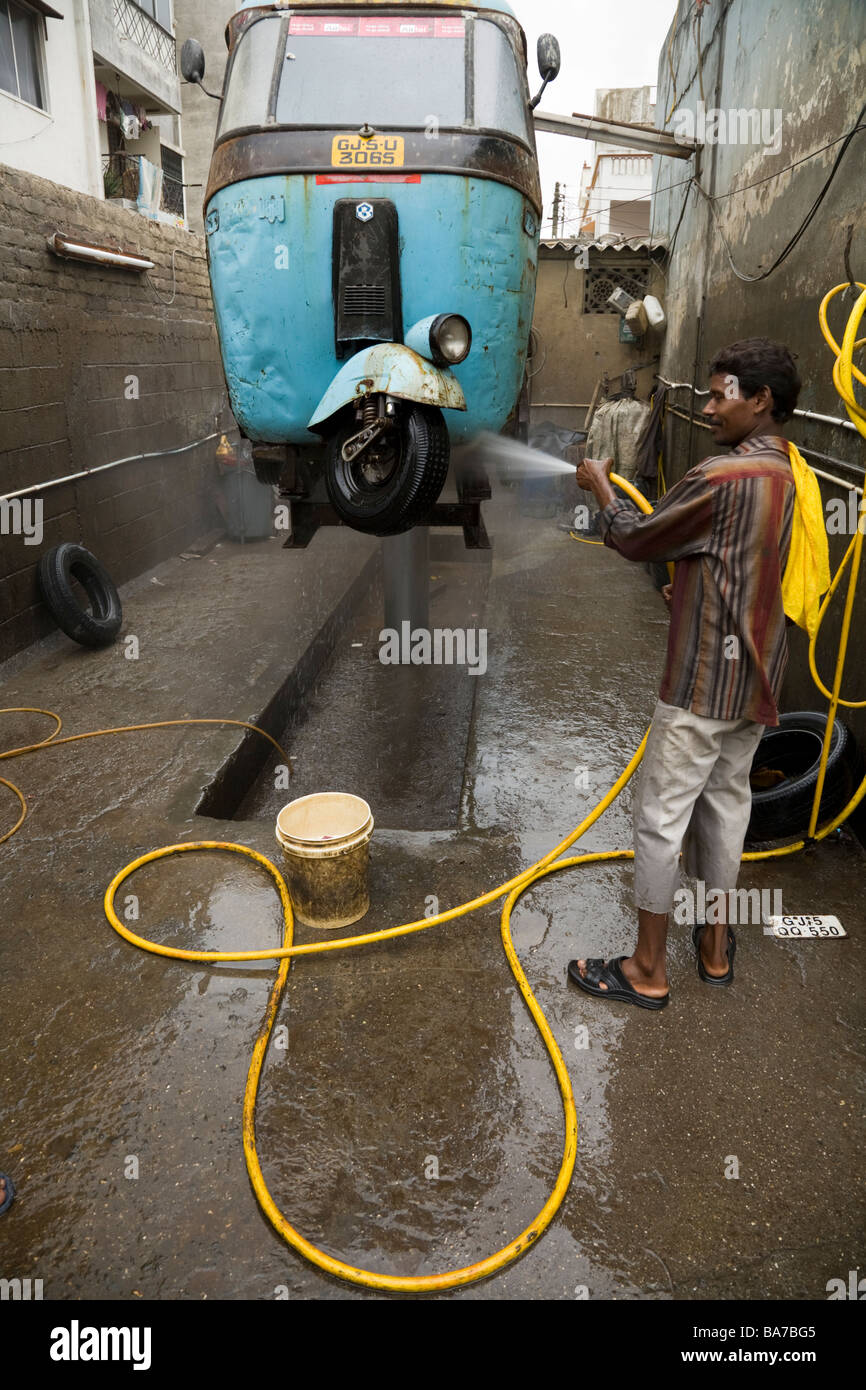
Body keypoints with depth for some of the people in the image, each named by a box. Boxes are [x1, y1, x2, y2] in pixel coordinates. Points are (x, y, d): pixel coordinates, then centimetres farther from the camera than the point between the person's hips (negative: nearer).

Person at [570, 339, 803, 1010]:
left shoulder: (721, 477, -19)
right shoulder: (782, 473, 10)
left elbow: (636, 540, -7)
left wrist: (600, 485, 8)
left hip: (707, 678, -9)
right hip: (757, 676, 9)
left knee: (662, 817, 0)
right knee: (727, 802, 17)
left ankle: (648, 970, 11)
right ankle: (717, 944, 31)